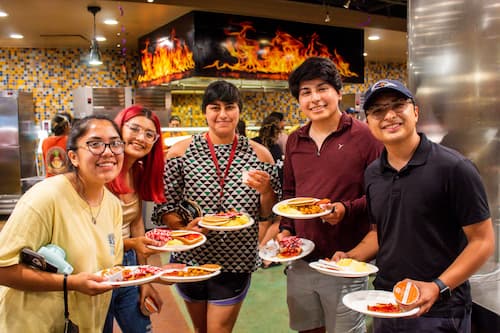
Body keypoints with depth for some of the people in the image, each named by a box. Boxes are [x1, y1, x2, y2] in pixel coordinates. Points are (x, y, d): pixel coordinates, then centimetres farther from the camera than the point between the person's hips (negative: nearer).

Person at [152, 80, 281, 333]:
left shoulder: (259, 154, -3)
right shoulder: (181, 151, -6)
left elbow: (269, 213, 3)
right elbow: (164, 208, -3)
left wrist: (265, 189, -17)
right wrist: (183, 228, -21)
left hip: (235, 262, -1)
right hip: (189, 258, 2)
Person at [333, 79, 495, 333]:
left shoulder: (453, 168, -15)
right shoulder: (372, 174, 3)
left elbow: (482, 241, -12)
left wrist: (438, 287, -23)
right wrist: (352, 256, -3)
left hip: (439, 313, -5)